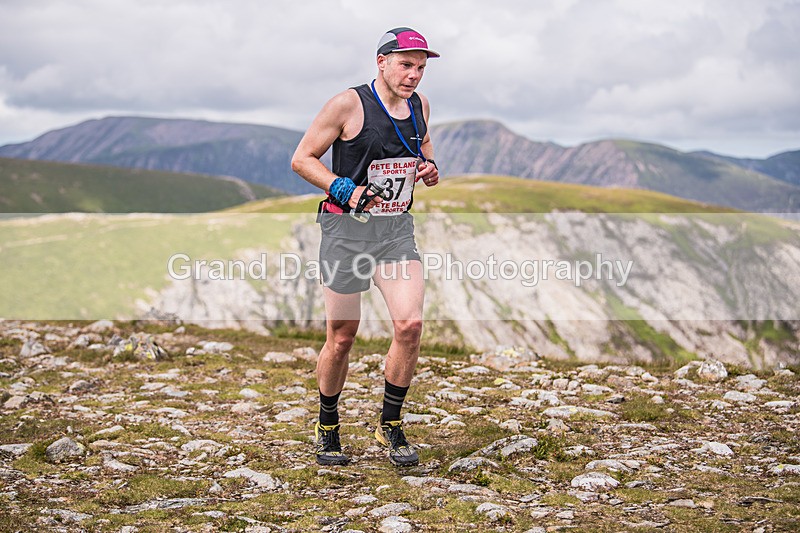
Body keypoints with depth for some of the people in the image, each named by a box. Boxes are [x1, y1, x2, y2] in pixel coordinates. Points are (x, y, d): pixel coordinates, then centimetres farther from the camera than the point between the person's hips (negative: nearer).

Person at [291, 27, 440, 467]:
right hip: (347, 229, -4)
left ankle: (390, 424, 6)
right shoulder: (347, 105, -10)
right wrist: (343, 189, -19)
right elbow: (301, 159, -5)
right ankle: (327, 427, 25)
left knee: (410, 323, -12)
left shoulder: (419, 105, 7)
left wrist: (429, 170, 1)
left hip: (398, 231, 4)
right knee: (341, 338, 2)